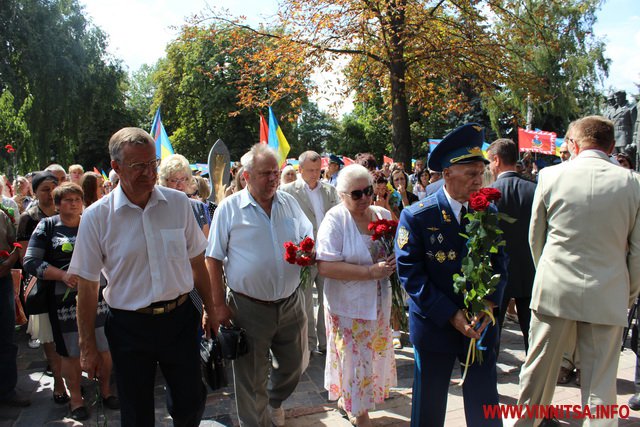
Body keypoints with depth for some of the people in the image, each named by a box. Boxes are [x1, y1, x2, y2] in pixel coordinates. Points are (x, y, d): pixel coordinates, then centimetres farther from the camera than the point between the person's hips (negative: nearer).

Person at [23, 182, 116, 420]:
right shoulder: (47, 226, 2)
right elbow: (31, 262, -5)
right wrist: (62, 275, -17)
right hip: (65, 300, -2)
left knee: (105, 347, 7)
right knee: (71, 352, 8)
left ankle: (105, 389, 29)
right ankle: (75, 398, 27)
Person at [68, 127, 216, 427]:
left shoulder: (178, 203, -3)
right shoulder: (96, 217, -8)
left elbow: (197, 262, 7)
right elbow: (87, 285, -3)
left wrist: (210, 309, 10)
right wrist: (87, 346, 0)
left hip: (180, 319, 2)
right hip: (129, 326, -1)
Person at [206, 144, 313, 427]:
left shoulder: (289, 203, 4)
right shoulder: (229, 208, -7)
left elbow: (309, 239, 14)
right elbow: (213, 259, -5)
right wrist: (219, 305, -10)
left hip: (291, 303, 4)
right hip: (248, 308, -4)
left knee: (294, 365, 21)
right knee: (251, 379, 11)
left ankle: (275, 401, 51)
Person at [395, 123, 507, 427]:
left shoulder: (488, 212, 1)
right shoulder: (417, 216, -12)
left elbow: (499, 263, 5)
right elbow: (410, 274, -14)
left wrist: (490, 304, -12)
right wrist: (451, 315, -17)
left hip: (481, 323, 3)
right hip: (434, 325, -3)